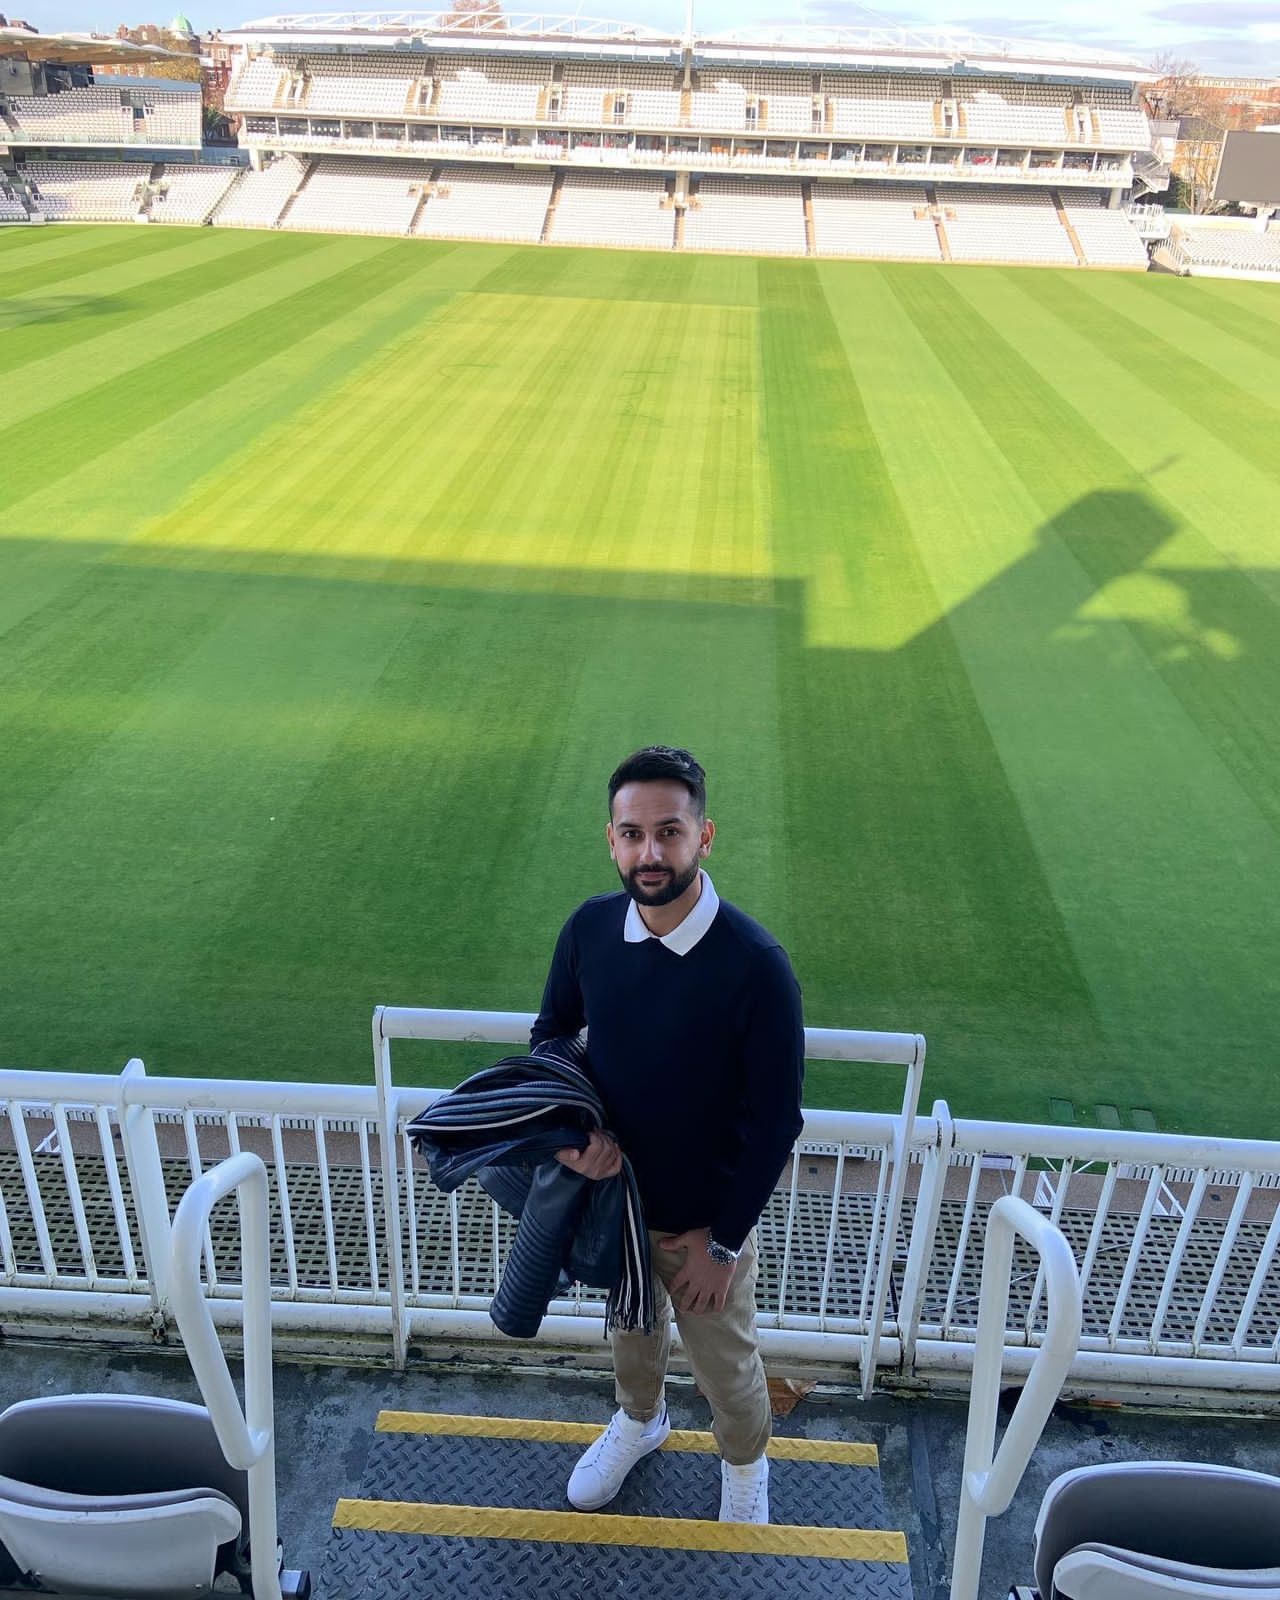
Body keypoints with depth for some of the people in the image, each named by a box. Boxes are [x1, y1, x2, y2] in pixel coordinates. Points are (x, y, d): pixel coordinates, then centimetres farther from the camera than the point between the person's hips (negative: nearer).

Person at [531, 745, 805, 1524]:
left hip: (705, 1216, -3)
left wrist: (723, 1239, -14)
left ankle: (746, 1465, 53)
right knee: (629, 1323, 30)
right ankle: (639, 1418, 62)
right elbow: (551, 1036, 2)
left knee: (724, 1360, 22)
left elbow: (775, 1120, -19)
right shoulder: (590, 927, -15)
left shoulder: (756, 964, -29)